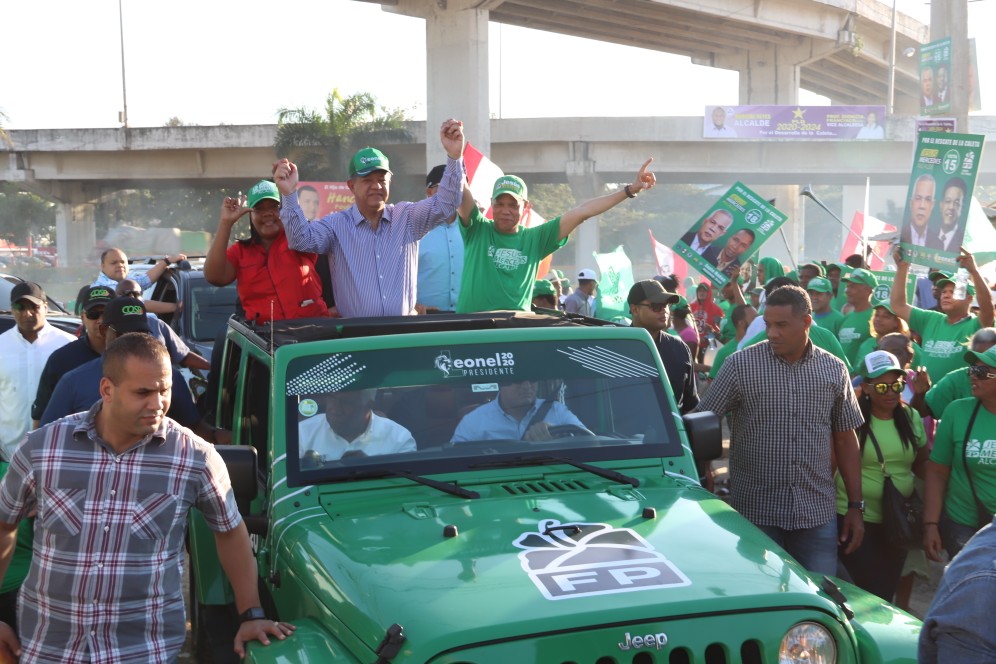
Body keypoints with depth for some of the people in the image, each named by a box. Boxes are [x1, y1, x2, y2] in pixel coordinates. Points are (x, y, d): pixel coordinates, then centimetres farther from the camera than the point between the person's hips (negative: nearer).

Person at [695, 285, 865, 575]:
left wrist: (856, 506, 9)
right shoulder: (740, 365, -3)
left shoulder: (834, 370, 6)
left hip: (817, 511, 2)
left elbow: (845, 439, 10)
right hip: (755, 511, -2)